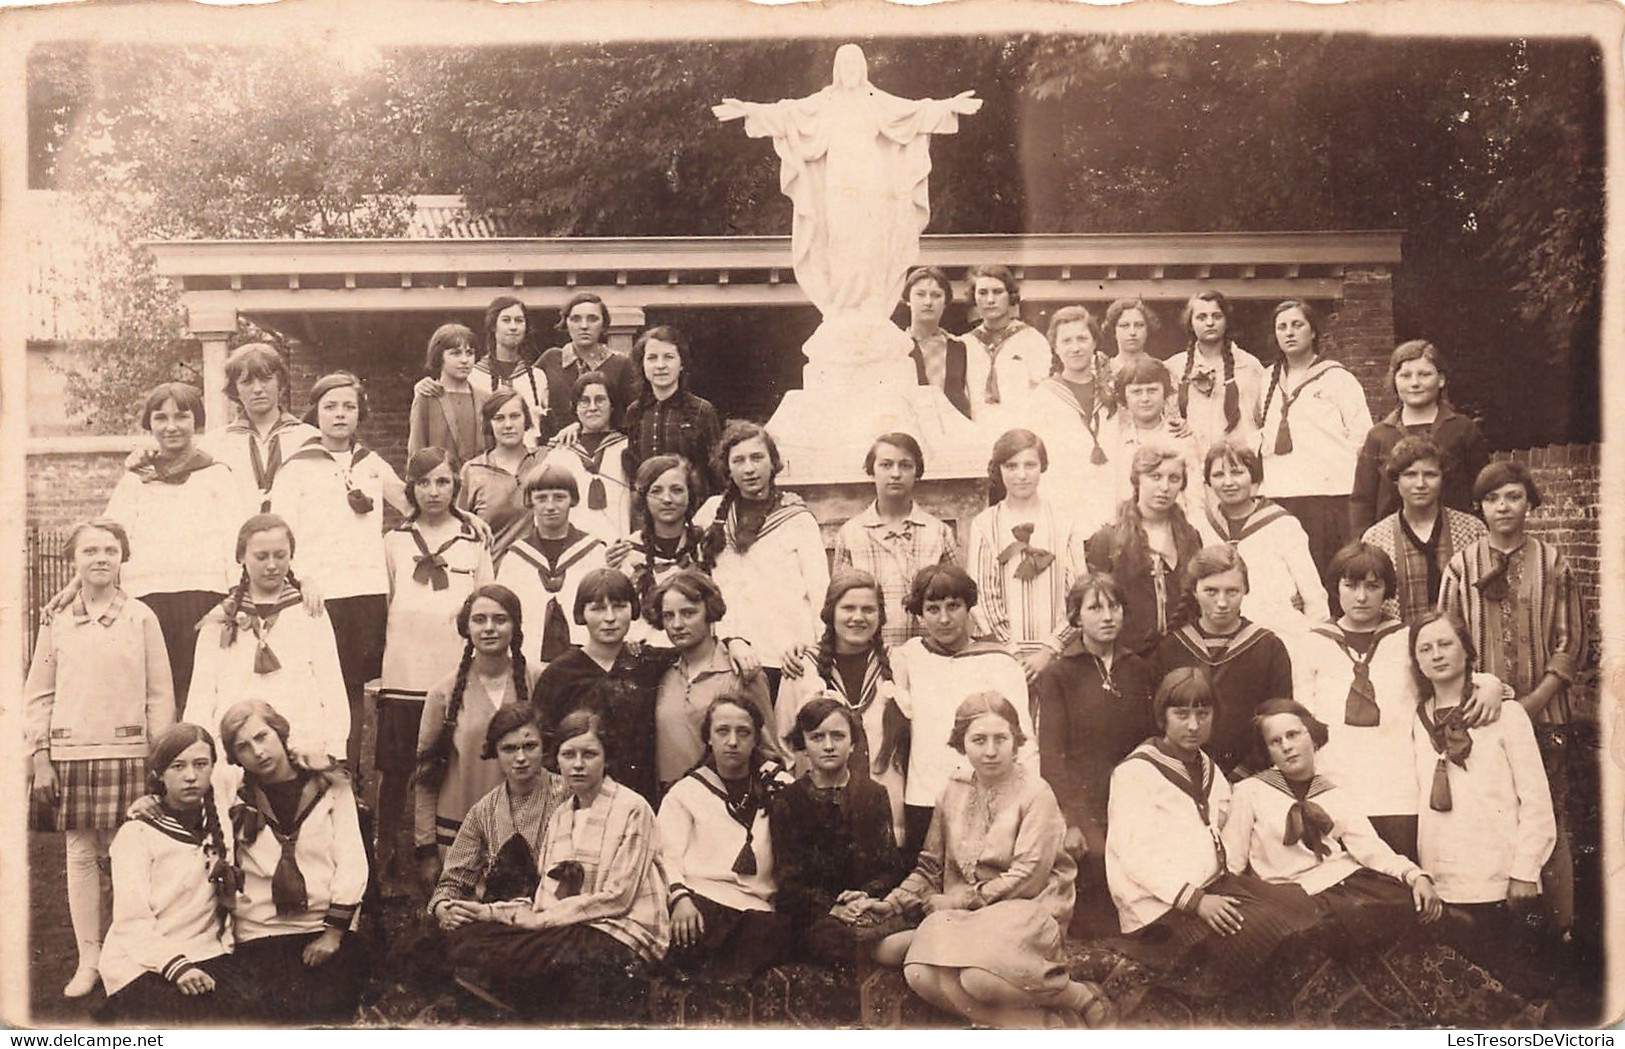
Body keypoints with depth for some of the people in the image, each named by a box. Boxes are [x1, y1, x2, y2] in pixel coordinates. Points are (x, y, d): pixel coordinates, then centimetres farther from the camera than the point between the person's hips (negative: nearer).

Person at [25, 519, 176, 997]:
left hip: (127, 753, -2)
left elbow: (160, 694, 3)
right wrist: (39, 757, 2)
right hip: (69, 754, 2)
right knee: (80, 855, 6)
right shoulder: (57, 623, 8)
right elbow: (37, 696, 10)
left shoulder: (141, 618, 1)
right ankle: (88, 959, 16)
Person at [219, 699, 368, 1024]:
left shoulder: (330, 787, 9)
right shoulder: (235, 799, 11)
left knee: (330, 1007, -24)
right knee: (278, 1007, -24)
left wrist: (334, 933, -4)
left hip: (328, 928, -1)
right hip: (262, 933, 1)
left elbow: (351, 862, 4)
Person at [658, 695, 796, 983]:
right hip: (698, 897, -1)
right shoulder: (685, 792, 17)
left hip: (756, 904, 1)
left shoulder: (779, 786, 19)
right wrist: (680, 897, -14)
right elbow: (667, 855, 3)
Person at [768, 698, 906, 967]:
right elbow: (789, 881, 2)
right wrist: (831, 907, -16)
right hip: (812, 914, -1)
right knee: (833, 939, -36)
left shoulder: (874, 794, 14)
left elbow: (891, 868, 9)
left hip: (868, 907, 1)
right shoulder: (786, 802, 9)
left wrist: (867, 896, -13)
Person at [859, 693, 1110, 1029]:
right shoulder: (954, 792, 9)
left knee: (979, 976, -33)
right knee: (920, 974, -22)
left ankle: (1079, 996, -8)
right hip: (961, 915, 5)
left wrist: (957, 900, -11)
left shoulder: (1036, 794, -7)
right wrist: (890, 904, -3)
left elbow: (1026, 879, -13)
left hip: (1024, 911, -5)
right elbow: (931, 866, 13)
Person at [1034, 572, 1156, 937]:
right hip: (1083, 801, -3)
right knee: (1098, 857, -26)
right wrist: (1069, 821, -13)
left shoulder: (1139, 670, 15)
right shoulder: (1058, 675, 3)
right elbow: (1051, 755, -3)